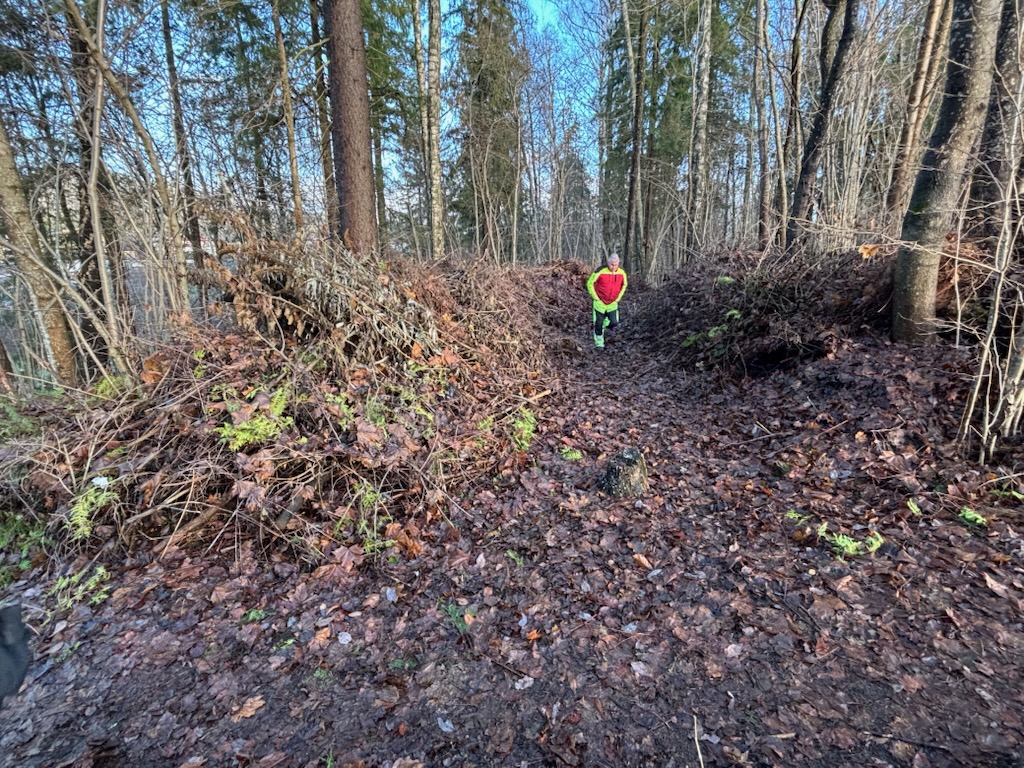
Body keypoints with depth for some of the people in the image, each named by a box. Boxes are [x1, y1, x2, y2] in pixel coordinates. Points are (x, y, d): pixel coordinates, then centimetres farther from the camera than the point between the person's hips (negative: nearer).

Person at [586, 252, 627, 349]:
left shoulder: (622, 273, -7)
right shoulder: (600, 272, -19)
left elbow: (624, 285, 13)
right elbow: (590, 284, -9)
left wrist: (618, 298, 7)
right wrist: (596, 297, -9)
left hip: (613, 303, 3)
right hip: (600, 303, -3)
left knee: (614, 322, -7)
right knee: (598, 323, 3)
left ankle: (603, 324, 27)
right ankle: (599, 343, 22)